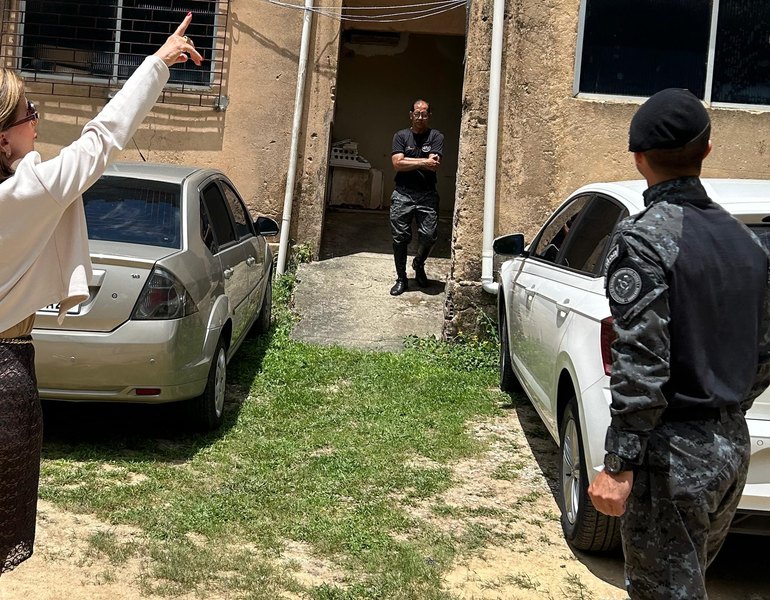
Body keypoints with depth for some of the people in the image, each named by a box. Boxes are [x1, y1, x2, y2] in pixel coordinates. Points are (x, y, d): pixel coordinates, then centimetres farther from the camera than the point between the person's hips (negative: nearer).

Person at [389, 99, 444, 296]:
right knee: (400, 238, 1)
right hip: (402, 193, 1)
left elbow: (434, 166, -9)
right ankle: (401, 279, 14)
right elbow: (397, 163, -7)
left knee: (429, 236, -6)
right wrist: (423, 163, -10)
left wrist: (409, 162, -8)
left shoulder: (436, 136, 4)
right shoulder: (401, 136, 7)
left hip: (427, 195, 0)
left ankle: (419, 265, 25)